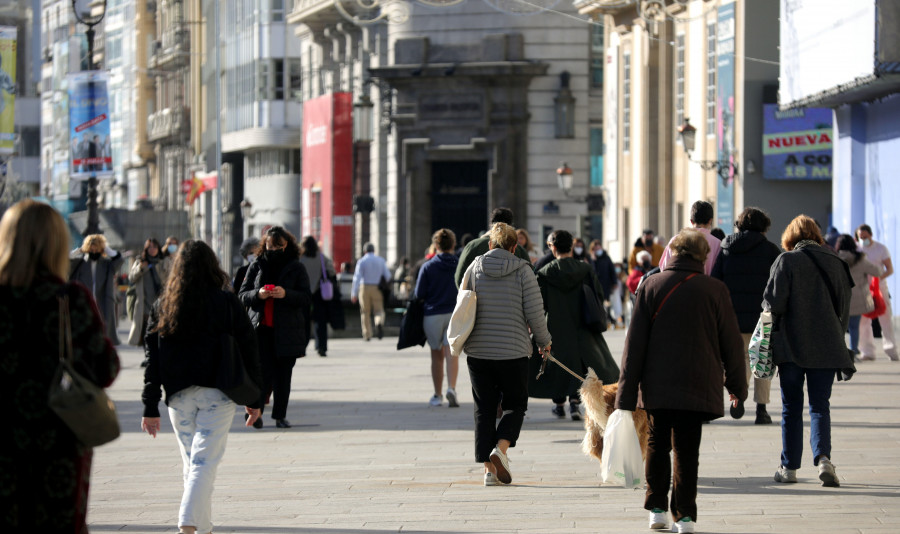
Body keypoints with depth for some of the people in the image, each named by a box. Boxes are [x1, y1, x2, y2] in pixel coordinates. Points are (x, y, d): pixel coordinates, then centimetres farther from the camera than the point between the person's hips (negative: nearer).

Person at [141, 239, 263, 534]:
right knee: (204, 461, -6)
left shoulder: (163, 305, 4)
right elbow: (248, 351, 0)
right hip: (217, 394, -3)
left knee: (191, 462, 15)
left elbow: (152, 358, 3)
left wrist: (150, 408, 6)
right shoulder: (227, 302, -2)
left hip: (179, 396, 3)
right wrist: (254, 399, 9)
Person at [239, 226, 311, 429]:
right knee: (264, 372, -8)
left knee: (284, 374, 2)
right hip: (261, 328, 0)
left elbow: (305, 297, 0)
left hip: (287, 330, 0)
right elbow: (242, 295, 8)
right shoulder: (256, 266, 9)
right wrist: (258, 294, -13)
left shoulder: (297, 268, 6)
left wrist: (285, 294, -18)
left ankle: (280, 414, 12)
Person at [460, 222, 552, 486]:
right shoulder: (522, 270, -5)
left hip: (478, 352, 2)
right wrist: (544, 341, 9)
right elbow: (535, 313, -8)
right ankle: (501, 448, -13)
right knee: (515, 405, 12)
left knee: (484, 409, 9)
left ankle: (489, 469, 5)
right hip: (513, 352, -2)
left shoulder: (474, 268, 3)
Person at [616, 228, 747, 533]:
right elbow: (731, 343, 4)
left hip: (657, 385, 1)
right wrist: (737, 386, 17)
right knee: (687, 450, 3)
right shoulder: (715, 291, -2)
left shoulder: (651, 286, -1)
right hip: (699, 387, -1)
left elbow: (635, 342, -2)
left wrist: (626, 392, 2)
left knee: (657, 444, 15)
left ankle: (656, 509, 13)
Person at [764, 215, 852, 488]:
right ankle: (823, 457, -18)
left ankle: (789, 467, 11)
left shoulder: (786, 261, -7)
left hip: (791, 346, -2)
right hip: (826, 348, 2)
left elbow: (774, 303, -12)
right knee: (820, 405, 4)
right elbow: (845, 309, 10)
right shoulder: (836, 263, 5)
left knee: (791, 407, 8)